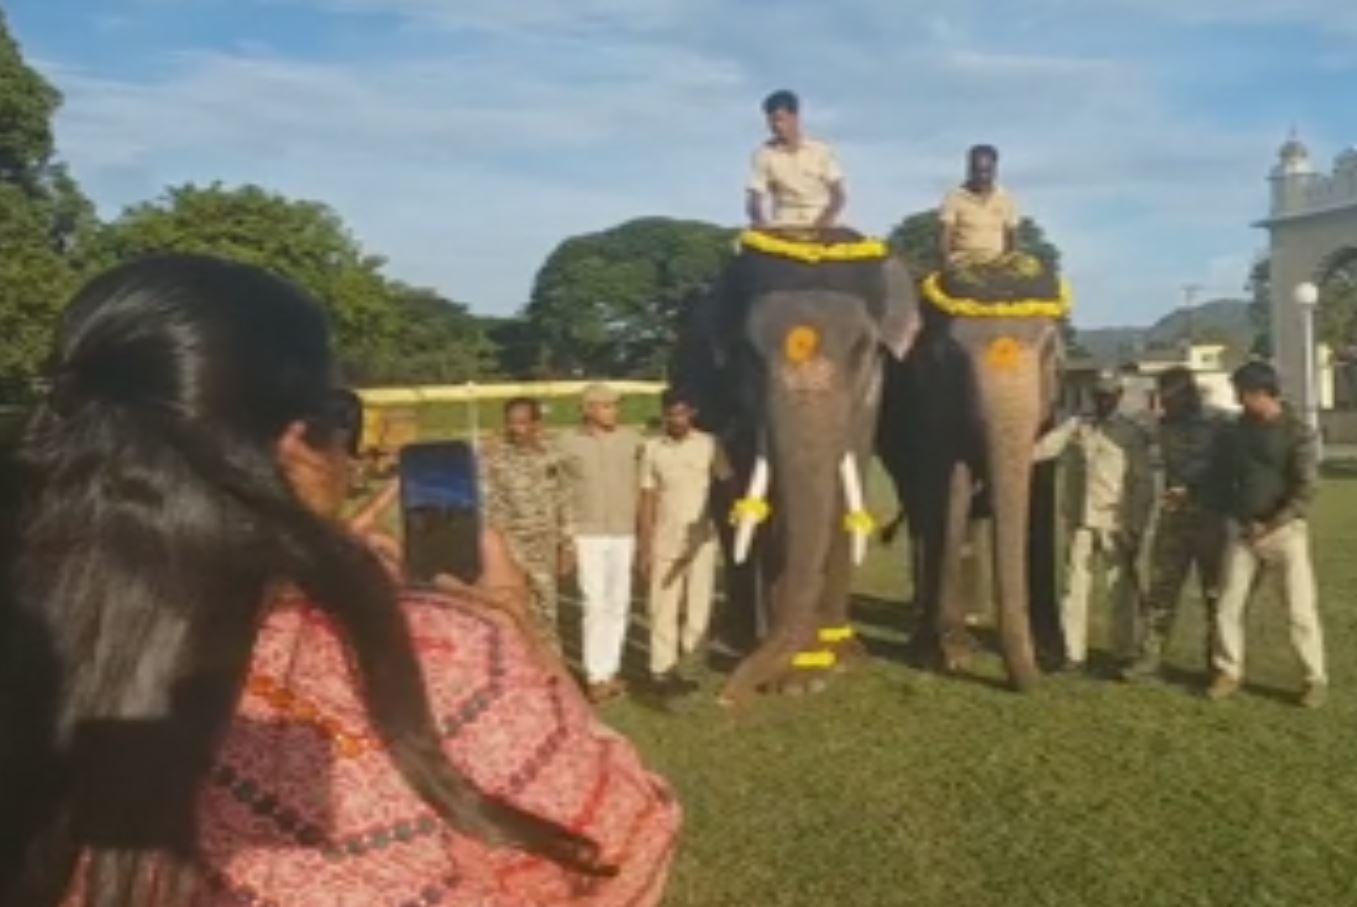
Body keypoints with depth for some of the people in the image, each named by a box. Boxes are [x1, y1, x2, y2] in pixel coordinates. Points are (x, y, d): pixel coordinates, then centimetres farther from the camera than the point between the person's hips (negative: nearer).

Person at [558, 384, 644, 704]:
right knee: (596, 604, -5)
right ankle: (596, 676, 2)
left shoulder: (631, 440, 2)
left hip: (624, 533, 2)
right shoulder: (569, 443, -2)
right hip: (588, 534, -2)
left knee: (619, 605, 7)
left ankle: (611, 670, 19)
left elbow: (640, 487, 7)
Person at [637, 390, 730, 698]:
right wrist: (645, 548, 1)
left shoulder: (708, 445, 0)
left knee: (698, 611, 1)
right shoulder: (653, 449, 2)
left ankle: (684, 652, 24)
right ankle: (663, 670, 11)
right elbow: (647, 500, 3)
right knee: (663, 609, 2)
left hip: (701, 540, 0)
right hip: (664, 542, 0)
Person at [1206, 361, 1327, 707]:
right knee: (1228, 606, 3)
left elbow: (1307, 488, -13)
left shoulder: (1296, 431, -9)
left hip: (1285, 530, -4)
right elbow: (1220, 473, 16)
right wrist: (1230, 513, 5)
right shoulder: (1236, 429, 6)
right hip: (1240, 530, 4)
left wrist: (1270, 525, -16)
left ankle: (1316, 679, 12)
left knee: (1301, 609, -1)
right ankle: (1229, 672, 16)